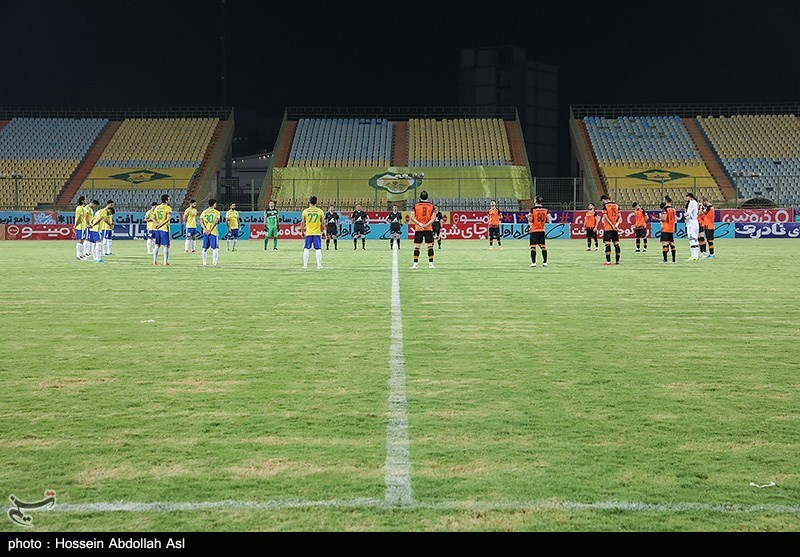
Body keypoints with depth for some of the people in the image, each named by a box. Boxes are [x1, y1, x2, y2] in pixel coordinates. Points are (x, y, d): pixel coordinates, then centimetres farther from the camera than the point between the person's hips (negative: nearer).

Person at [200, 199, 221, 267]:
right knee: (215, 248, 2)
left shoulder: (204, 212, 10)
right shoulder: (216, 212, -3)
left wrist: (206, 229, -8)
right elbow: (215, 222, -15)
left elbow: (201, 222, 0)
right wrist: (210, 230, -17)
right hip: (213, 232, -4)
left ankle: (204, 263, 8)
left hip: (205, 232, 4)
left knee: (205, 248, 9)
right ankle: (214, 263, -4)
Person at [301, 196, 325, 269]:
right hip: (317, 233, 0)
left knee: (306, 249, 8)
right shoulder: (320, 211, -2)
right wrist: (322, 231, 15)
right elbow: (322, 223, 1)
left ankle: (305, 265, 6)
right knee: (318, 249, 3)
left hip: (308, 233, 0)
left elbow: (302, 223, 1)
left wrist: (302, 232, 12)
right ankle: (319, 265, 1)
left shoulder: (305, 211, -1)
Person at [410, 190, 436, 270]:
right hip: (429, 229, 0)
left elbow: (412, 217, -4)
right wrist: (427, 225, -10)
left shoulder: (416, 205, 1)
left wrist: (420, 224, -9)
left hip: (418, 229, 0)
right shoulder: (431, 206, 2)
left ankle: (415, 263, 2)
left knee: (416, 246, 3)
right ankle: (430, 263, 1)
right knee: (430, 246, 4)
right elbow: (433, 218, -4)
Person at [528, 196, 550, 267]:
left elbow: (530, 220, -10)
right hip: (542, 231, 4)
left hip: (534, 230, -4)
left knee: (533, 246, -2)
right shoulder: (545, 210, 3)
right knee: (543, 246, 10)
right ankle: (545, 262, 8)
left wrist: (528, 217, 10)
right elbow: (548, 220, 3)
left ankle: (533, 262, -7)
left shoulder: (533, 209, -10)